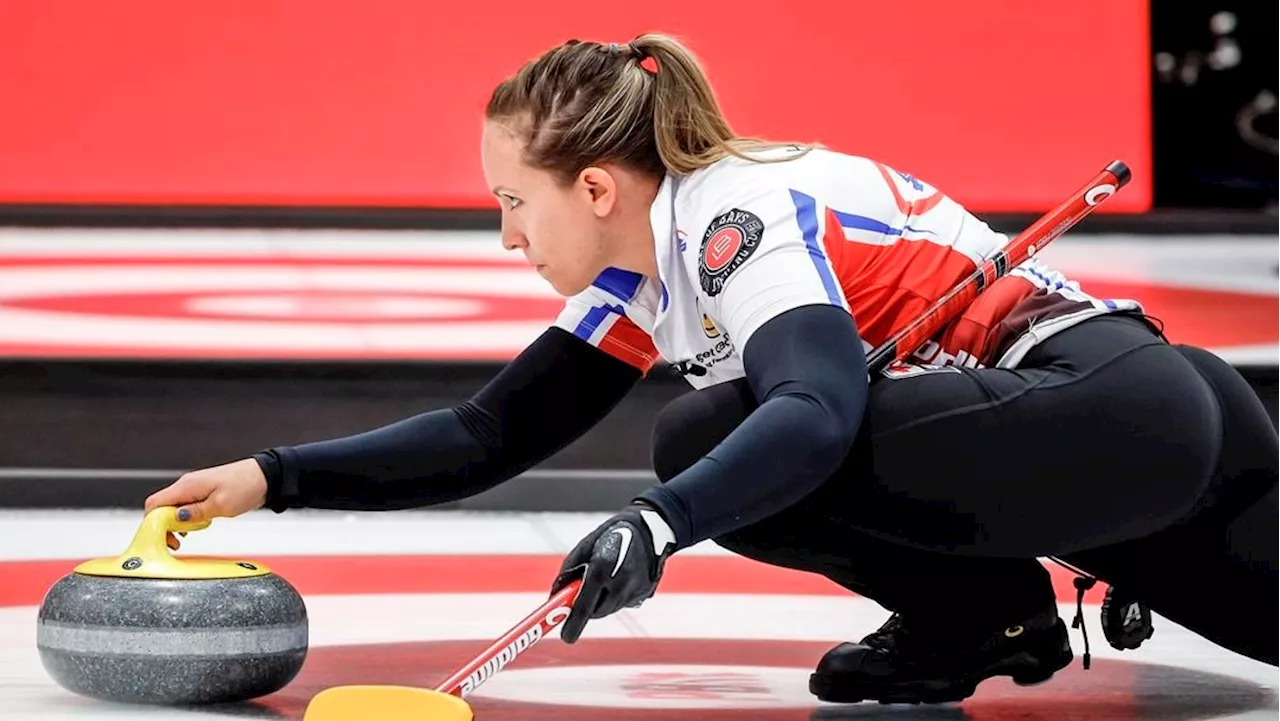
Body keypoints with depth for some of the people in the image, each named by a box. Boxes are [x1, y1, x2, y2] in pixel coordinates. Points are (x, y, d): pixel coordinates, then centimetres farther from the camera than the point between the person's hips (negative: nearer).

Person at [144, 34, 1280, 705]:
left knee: (716, 435, -20)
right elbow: (494, 436, 14)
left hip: (1121, 404, -10)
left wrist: (660, 526, -48)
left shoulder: (741, 214, -16)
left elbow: (818, 412, -34)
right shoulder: (646, 273, 12)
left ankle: (980, 607, -4)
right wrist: (277, 478, 7)